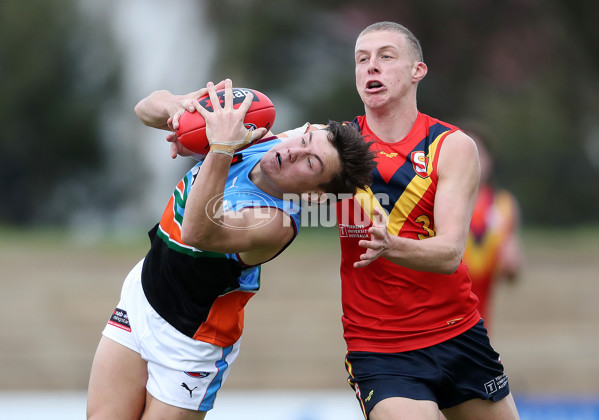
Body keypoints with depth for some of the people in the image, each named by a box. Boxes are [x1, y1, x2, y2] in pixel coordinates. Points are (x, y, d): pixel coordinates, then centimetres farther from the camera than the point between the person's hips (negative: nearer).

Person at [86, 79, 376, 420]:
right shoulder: (250, 138, -11)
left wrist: (220, 150, -54)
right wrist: (176, 106, -26)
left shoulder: (276, 222, -31)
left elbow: (199, 234, -50)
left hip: (188, 338, -6)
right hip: (141, 290, 6)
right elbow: (148, 107, -2)